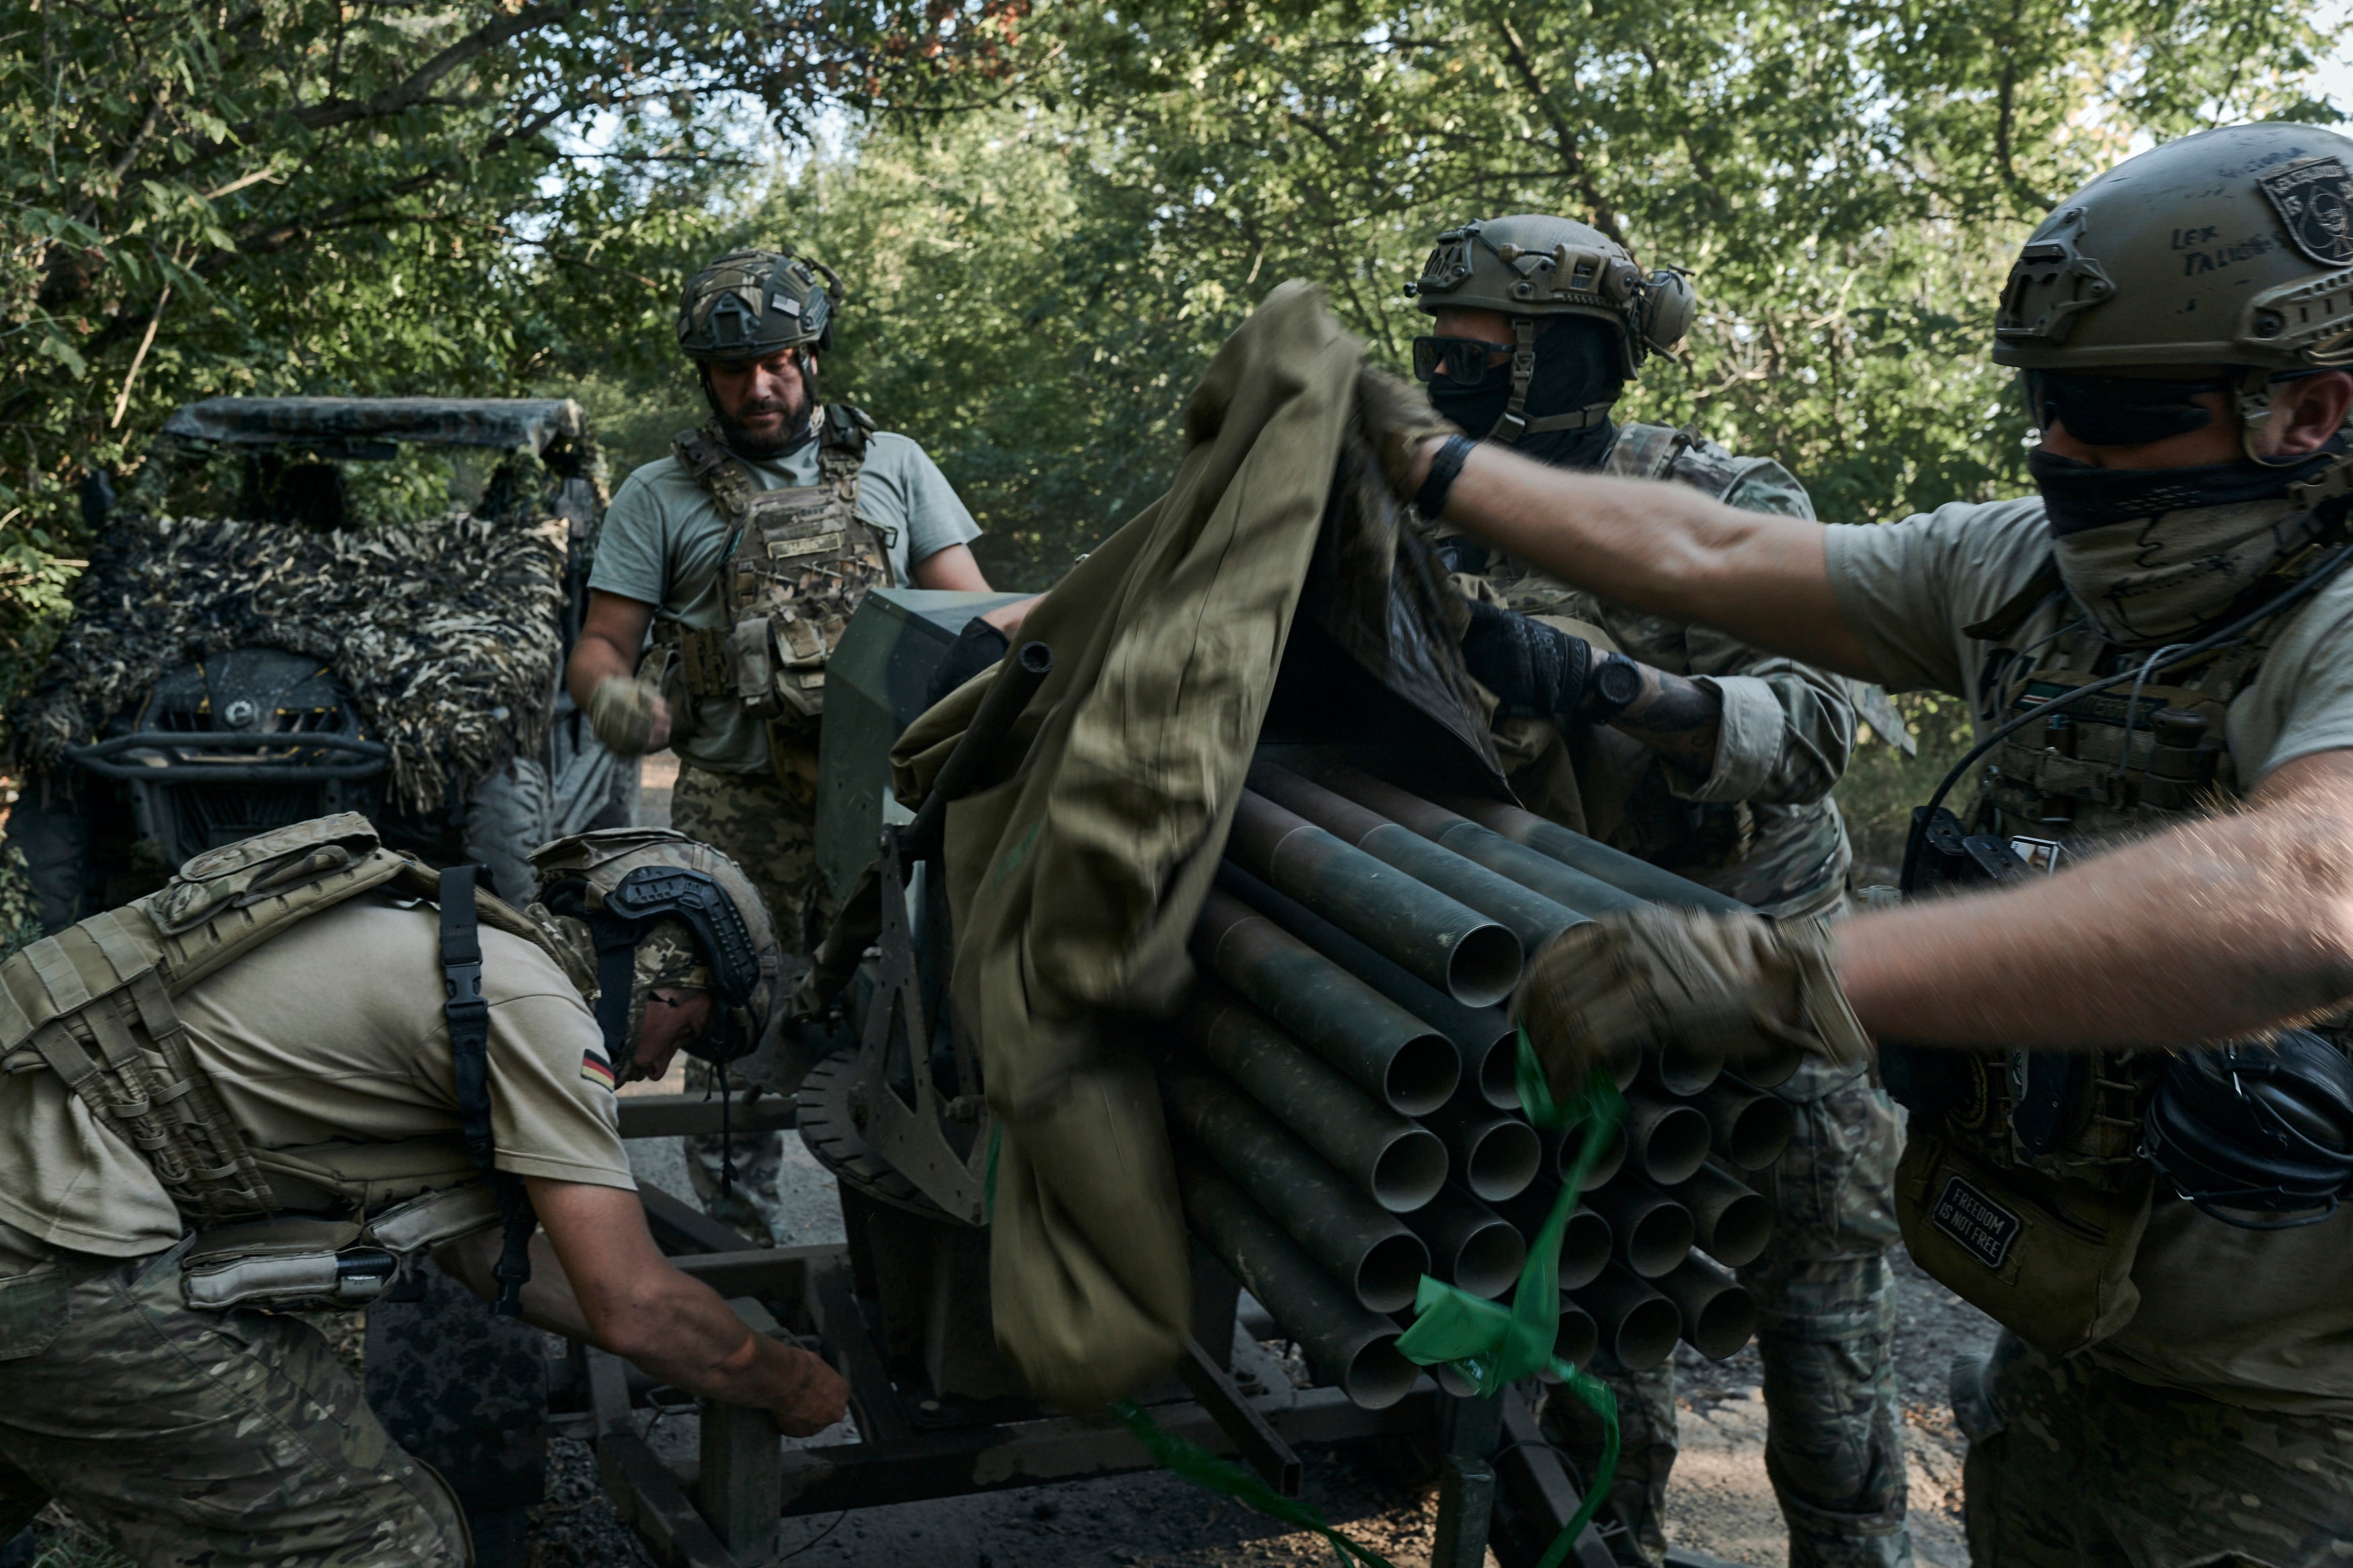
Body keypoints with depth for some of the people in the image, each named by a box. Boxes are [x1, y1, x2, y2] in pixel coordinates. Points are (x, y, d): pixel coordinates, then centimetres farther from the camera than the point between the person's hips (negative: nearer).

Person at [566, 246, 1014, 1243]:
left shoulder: (891, 466, 16)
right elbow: (600, 645, 9)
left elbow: (970, 614, 12)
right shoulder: (660, 496, 12)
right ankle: (740, 1241, 14)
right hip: (735, 805, 0)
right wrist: (613, 695, -15)